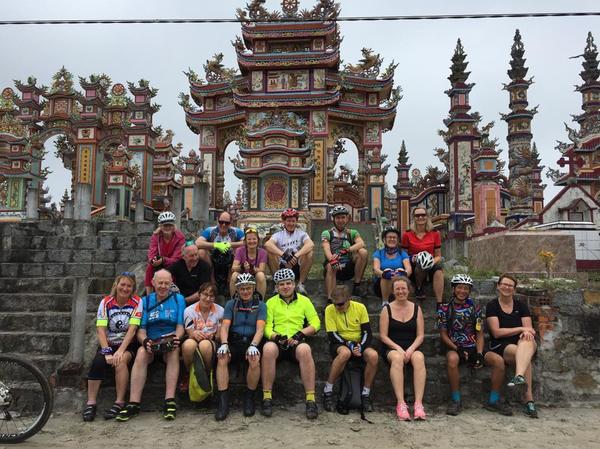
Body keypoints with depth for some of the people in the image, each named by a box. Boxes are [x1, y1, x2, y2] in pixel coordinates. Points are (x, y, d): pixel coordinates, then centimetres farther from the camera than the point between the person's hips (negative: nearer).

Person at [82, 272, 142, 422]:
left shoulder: (136, 302, -7)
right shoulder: (106, 302, -3)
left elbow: (132, 330, -14)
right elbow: (100, 330, -10)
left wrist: (120, 351, -23)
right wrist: (107, 352, -22)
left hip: (128, 344, -2)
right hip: (108, 343, 2)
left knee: (121, 361, -32)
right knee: (98, 362, -27)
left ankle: (119, 402, -21)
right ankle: (90, 403, -17)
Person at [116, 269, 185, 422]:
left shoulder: (178, 299, 8)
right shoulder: (145, 301, 12)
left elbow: (180, 326, 1)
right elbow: (141, 330, 4)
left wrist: (176, 338, -21)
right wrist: (145, 341, -18)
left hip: (170, 342, -1)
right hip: (151, 344, 1)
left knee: (174, 350, -34)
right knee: (141, 352, -31)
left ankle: (170, 402, -37)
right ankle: (133, 404, -32)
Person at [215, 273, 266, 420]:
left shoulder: (260, 305, 10)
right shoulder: (231, 304, 15)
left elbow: (260, 328, -3)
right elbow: (225, 326, 3)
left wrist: (253, 345, -22)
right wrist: (224, 344, -17)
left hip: (251, 342, -1)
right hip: (234, 342, 1)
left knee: (254, 359, -34)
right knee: (222, 358, -31)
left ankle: (249, 398, -14)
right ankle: (223, 401, -26)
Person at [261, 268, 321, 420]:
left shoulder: (304, 300, 17)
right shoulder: (271, 302, 17)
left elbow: (316, 323, 11)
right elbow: (267, 326, 7)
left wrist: (300, 334, -5)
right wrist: (276, 337, -13)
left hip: (297, 342, 0)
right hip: (277, 341, 1)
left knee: (304, 350, -37)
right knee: (268, 348, -36)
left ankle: (310, 400, -32)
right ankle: (267, 398, -27)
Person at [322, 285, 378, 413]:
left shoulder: (360, 308, -3)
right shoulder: (330, 310, -8)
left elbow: (367, 332, -2)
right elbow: (332, 335, -12)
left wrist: (360, 347, -19)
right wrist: (350, 345, -22)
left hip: (359, 344, 2)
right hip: (339, 344, -2)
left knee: (373, 355, -30)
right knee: (345, 352, -39)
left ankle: (365, 394, -13)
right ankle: (327, 391, -23)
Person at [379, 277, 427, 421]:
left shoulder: (416, 308, 11)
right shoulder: (387, 309, 5)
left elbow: (420, 335, 6)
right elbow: (383, 336, 0)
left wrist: (411, 349, -13)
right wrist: (398, 348, -15)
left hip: (411, 348, 2)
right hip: (391, 348, -1)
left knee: (419, 357, -33)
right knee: (397, 358, -36)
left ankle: (418, 403, -37)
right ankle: (401, 403, -39)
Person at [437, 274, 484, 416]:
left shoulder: (475, 307, 9)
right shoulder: (444, 308, 3)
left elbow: (479, 334, 8)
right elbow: (443, 334, 2)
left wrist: (479, 353, -8)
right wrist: (457, 349, -13)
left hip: (473, 347, 3)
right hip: (454, 347, -3)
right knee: (452, 358, -37)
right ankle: (456, 401, -25)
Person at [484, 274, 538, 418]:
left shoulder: (521, 306, 15)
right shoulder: (492, 306, 3)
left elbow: (529, 329, 5)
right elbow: (496, 332, -7)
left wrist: (526, 332, -20)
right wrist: (520, 329, -10)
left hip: (519, 345, 3)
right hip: (499, 347, -3)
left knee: (527, 342, -35)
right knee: (526, 357, -34)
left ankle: (519, 377, -57)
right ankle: (529, 400, -41)